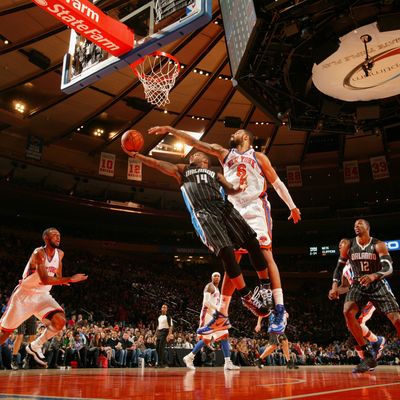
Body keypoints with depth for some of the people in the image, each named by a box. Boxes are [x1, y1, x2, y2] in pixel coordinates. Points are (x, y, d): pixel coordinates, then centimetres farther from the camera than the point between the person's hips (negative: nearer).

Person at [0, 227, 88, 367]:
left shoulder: (60, 254, -1)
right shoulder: (38, 253, -22)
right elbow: (45, 279, -33)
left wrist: (61, 280, 13)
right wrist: (70, 279, -34)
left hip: (42, 296, 5)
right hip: (24, 295, -5)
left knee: (60, 321, -18)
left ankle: (35, 347, 4)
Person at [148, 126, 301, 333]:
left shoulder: (258, 157, 10)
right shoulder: (224, 153, 18)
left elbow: (277, 183, 14)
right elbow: (194, 142, 14)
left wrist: (292, 207, 12)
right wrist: (170, 130, 8)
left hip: (256, 209, -3)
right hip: (235, 211, 3)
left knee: (264, 254, -15)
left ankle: (279, 309, -14)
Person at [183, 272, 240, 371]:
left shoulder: (217, 289, 23)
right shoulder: (210, 286, -7)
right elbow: (206, 301, -20)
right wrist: (218, 309, -24)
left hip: (215, 315, 9)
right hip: (208, 314, -9)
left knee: (224, 336, -1)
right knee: (206, 339, -10)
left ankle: (228, 363, -4)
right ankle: (189, 357, 4)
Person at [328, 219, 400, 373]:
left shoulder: (379, 245, -10)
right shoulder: (348, 245, -2)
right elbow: (339, 266, 4)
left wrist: (374, 276, -40)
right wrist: (334, 285, -11)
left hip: (378, 284, -1)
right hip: (358, 285, 2)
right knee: (347, 312, -23)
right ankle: (369, 356, -15)